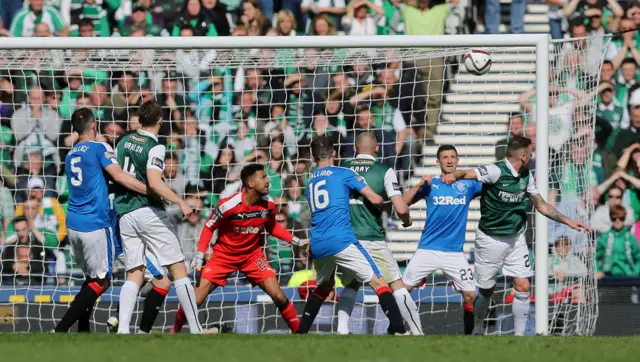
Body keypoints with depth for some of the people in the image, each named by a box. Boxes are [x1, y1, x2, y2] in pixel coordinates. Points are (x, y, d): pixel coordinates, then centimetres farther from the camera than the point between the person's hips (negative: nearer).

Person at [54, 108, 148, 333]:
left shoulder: (71, 155, 15)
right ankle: (61, 329, -13)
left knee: (91, 278, 17)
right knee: (101, 281, -3)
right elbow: (119, 176, -19)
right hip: (95, 224, -7)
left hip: (73, 222, 7)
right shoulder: (99, 148, -7)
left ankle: (83, 330, 12)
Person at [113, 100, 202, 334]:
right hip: (149, 212, -6)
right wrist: (181, 203, -21)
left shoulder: (124, 141, 10)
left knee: (134, 276, 6)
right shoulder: (155, 147, -10)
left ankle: (122, 330, -11)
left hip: (125, 215, 6)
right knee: (178, 270, 0)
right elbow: (154, 183, -22)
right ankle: (195, 329, -2)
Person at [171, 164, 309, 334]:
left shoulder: (269, 204, -10)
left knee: (278, 296, -11)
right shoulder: (228, 205, -24)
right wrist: (200, 254, -16)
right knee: (196, 299, -10)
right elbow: (209, 227, -9)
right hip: (224, 255, -3)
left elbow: (272, 227, 10)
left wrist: (295, 241, 1)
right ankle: (175, 329, 14)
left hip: (252, 254, 3)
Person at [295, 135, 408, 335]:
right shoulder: (344, 174, 3)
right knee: (379, 283, -6)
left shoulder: (310, 182, 20)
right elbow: (375, 199, -1)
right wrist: (382, 200, 21)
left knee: (323, 286, 30)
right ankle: (399, 330, -20)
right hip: (341, 241, -6)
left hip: (317, 244, 6)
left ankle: (301, 332, 27)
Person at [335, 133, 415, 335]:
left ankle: (342, 330, 6)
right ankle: (416, 331, 1)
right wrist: (407, 219, 13)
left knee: (351, 286, 21)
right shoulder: (384, 171, -2)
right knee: (397, 285, 5)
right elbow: (400, 208, -9)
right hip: (373, 240, -3)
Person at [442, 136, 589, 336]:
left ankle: (519, 336, 4)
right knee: (486, 291, 5)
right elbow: (467, 174, -31)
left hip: (516, 238, 6)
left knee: (523, 287, -4)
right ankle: (477, 331, 28)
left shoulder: (526, 176, 2)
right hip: (491, 239, -6)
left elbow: (541, 205, 12)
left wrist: (568, 221, 8)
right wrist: (452, 175, -54)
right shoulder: (496, 171, -21)